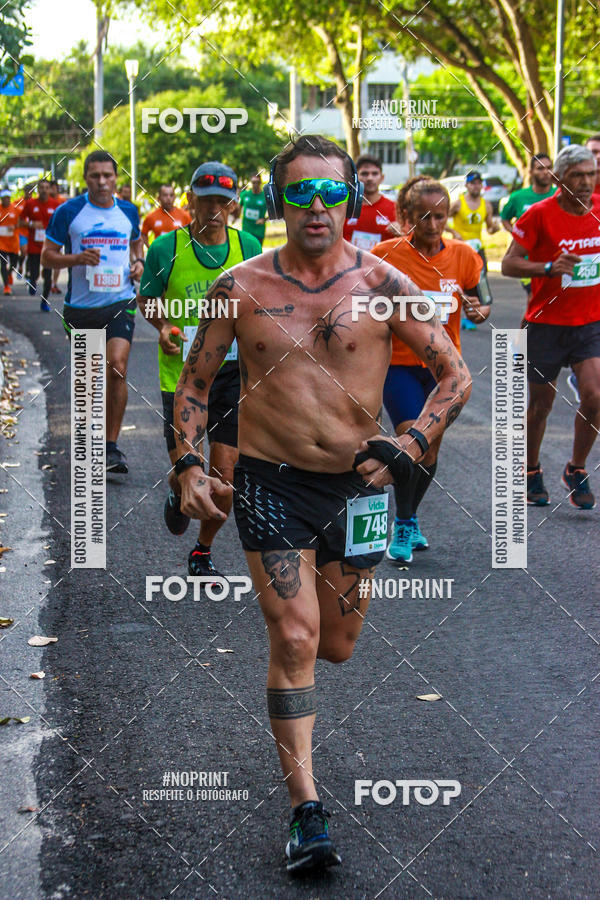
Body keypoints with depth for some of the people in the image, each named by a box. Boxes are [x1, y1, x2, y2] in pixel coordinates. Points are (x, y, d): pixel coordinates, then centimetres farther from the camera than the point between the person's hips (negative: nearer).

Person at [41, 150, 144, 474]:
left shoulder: (129, 211, 6)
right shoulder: (68, 211, -3)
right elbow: (47, 255, -1)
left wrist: (138, 262, 4)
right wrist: (76, 258, -19)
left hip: (120, 303, 0)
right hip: (80, 306, 0)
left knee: (116, 367, -17)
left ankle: (111, 448, -12)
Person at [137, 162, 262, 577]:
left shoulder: (248, 247, 1)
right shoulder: (166, 248, -6)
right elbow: (146, 298, 7)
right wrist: (163, 327, -12)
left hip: (232, 369, 2)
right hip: (181, 369, -1)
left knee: (224, 474, -1)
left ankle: (202, 553, 24)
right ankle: (178, 497, 40)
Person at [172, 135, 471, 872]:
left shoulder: (381, 286, -5)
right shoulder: (241, 288, -3)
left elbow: (456, 375, 0)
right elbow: (194, 381, 7)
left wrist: (412, 445, -14)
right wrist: (189, 465, -5)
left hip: (357, 484, 1)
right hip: (270, 482, -1)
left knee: (335, 647, 14)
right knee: (294, 640, -9)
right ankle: (306, 812, -1)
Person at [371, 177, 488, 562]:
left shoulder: (464, 255, -3)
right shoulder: (385, 254, -8)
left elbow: (483, 302, 7)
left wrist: (478, 310, -16)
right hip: (399, 361, -3)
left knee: (431, 448, 10)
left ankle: (411, 520, 34)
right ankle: (403, 527, 3)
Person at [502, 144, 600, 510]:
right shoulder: (539, 214, -11)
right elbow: (509, 264, -11)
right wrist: (550, 267, -24)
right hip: (547, 322, -3)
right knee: (541, 404, 7)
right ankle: (531, 473, 30)